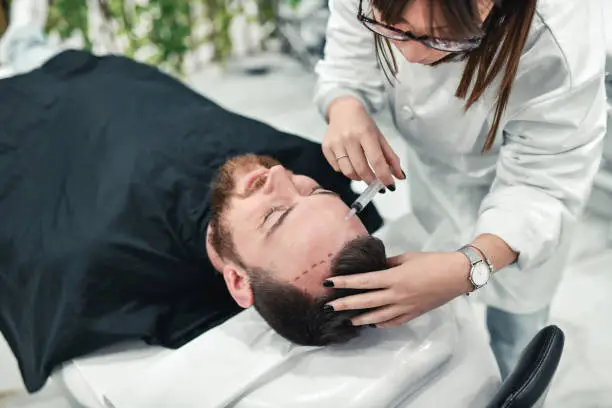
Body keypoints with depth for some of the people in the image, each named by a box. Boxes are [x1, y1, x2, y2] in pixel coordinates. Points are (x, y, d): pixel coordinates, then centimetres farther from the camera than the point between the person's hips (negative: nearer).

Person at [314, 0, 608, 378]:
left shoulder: (558, 39, -41)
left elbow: (542, 187, -34)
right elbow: (348, 74, -17)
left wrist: (468, 267, -52)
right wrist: (345, 110, -42)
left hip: (523, 178, -3)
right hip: (433, 162, 4)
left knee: (515, 321, 10)